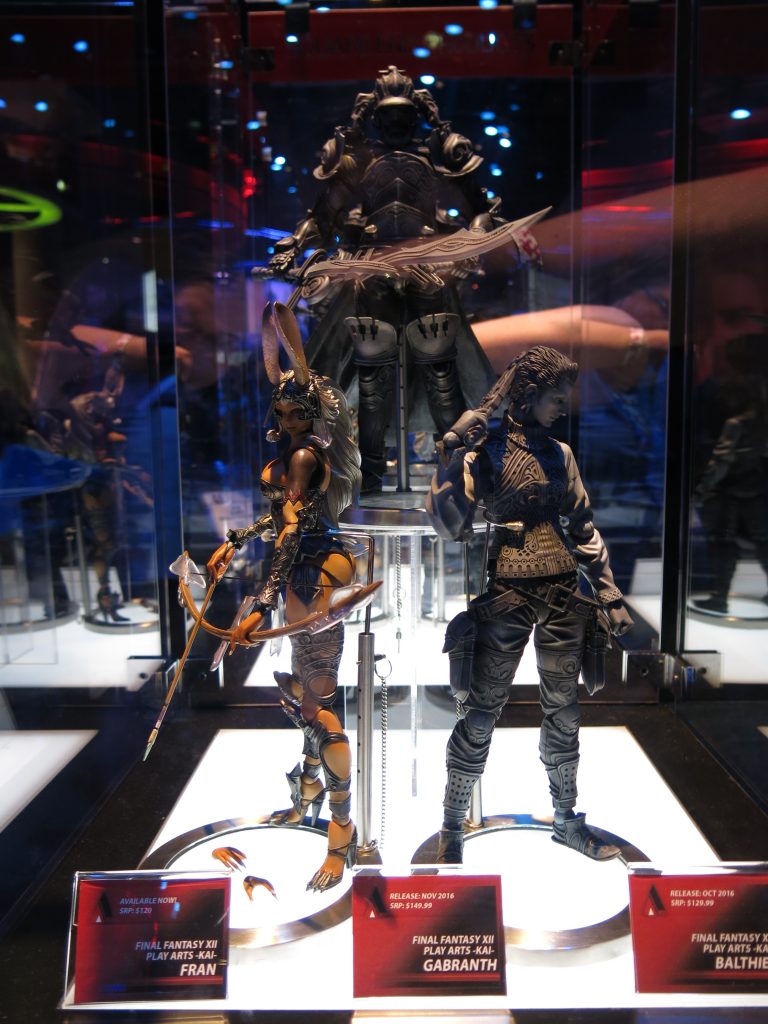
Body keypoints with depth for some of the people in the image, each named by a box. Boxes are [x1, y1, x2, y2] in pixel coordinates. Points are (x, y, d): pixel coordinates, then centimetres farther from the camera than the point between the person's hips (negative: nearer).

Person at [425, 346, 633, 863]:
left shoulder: (560, 453, 11)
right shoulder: (486, 449, -5)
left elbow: (584, 528, 15)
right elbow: (448, 521, -14)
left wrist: (609, 594, 13)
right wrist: (456, 456, -25)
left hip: (563, 595, 5)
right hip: (506, 596, -5)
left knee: (564, 711, 13)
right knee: (482, 714, 0)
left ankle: (567, 819, 32)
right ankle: (452, 827, 18)